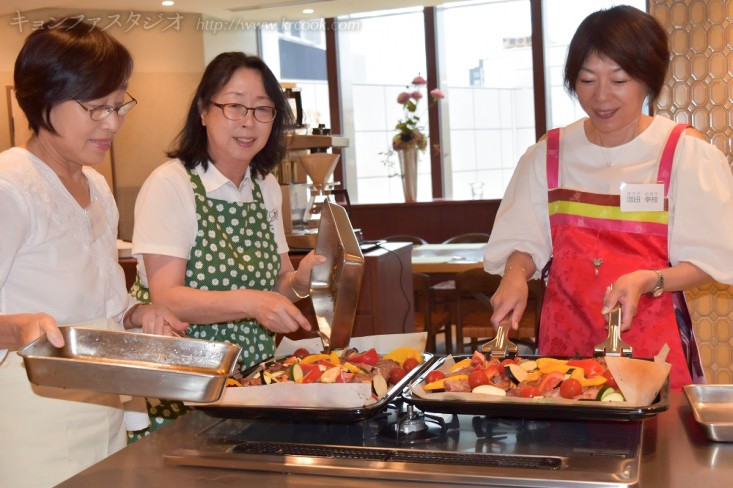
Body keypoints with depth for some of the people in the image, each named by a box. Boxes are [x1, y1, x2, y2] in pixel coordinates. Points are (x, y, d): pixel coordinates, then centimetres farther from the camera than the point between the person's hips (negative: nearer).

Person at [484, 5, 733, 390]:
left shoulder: (686, 153, -4)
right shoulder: (547, 155, 5)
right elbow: (525, 242, 7)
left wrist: (648, 280, -20)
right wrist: (515, 275, -14)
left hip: (652, 341, -2)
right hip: (566, 339, 2)